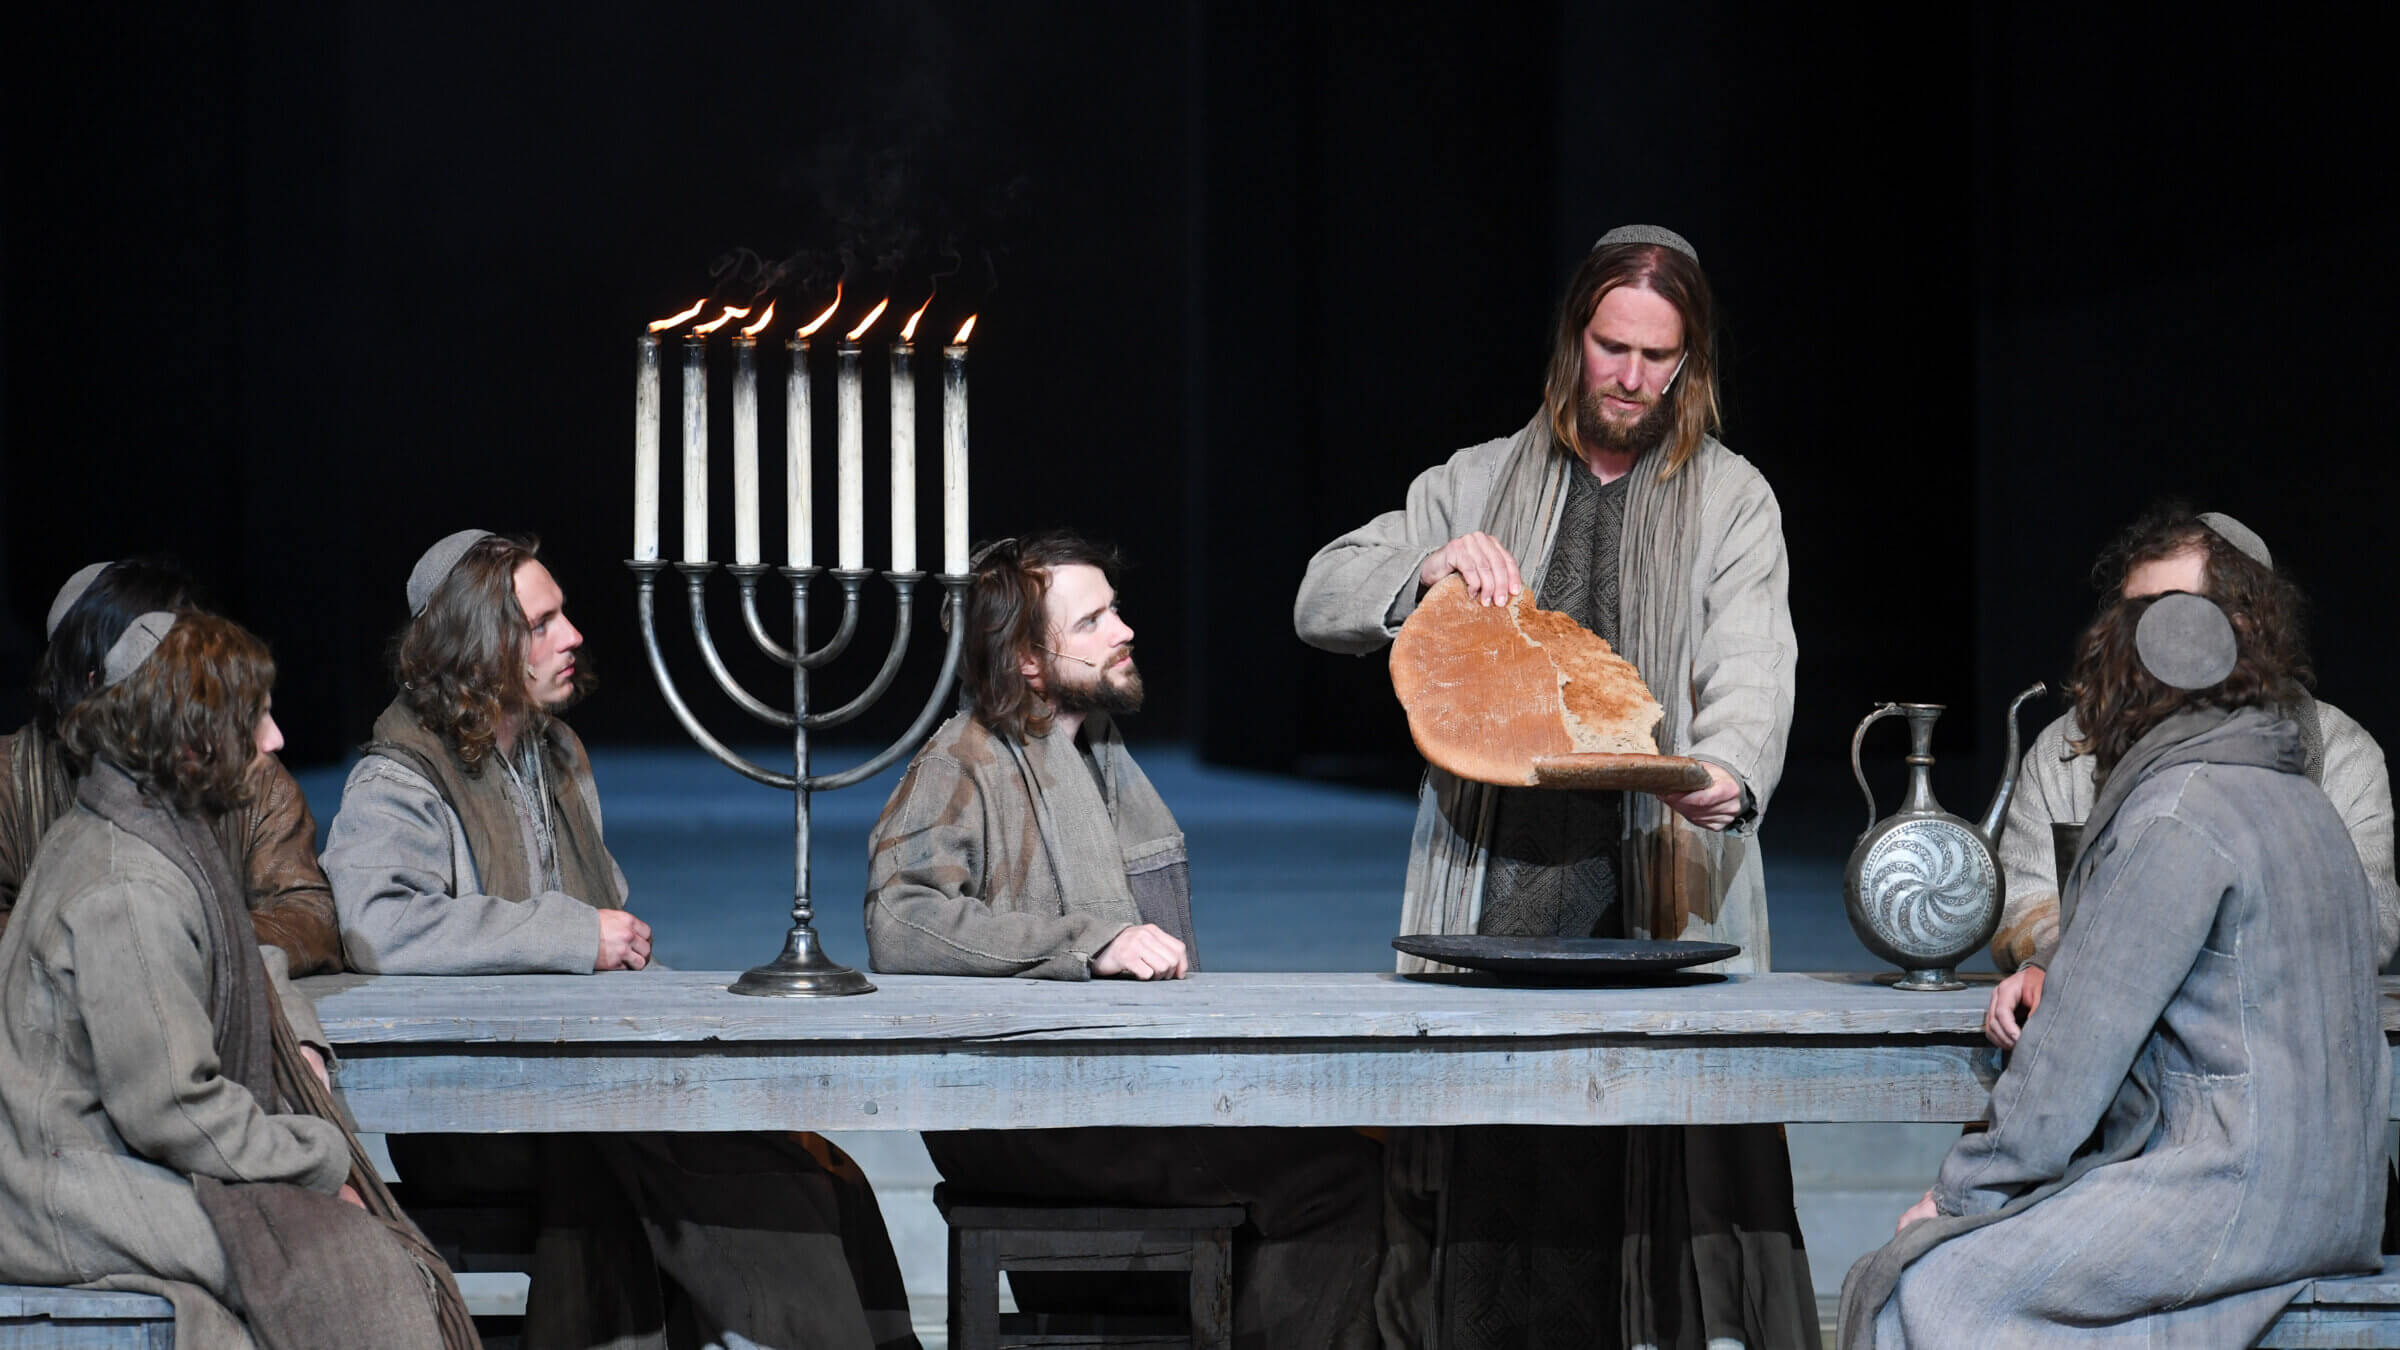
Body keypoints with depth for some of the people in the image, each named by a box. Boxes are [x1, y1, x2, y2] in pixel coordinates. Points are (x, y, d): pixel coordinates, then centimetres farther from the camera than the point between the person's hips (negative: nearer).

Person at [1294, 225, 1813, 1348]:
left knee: (1676, 1195, -14)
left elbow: (1751, 669, -3)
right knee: (1483, 1198, -5)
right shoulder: (1478, 484, 18)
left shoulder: (1732, 500, 12)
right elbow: (1321, 604, 15)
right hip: (1490, 902, 2)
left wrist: (1729, 771, -24)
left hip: (1661, 900, -2)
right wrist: (1429, 568, -6)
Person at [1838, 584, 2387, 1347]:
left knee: (1912, 1289, -13)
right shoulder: (2293, 799, 18)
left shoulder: (2176, 814, -11)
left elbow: (2086, 1036, -13)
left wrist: (1965, 1189, -6)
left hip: (2233, 1195, -10)